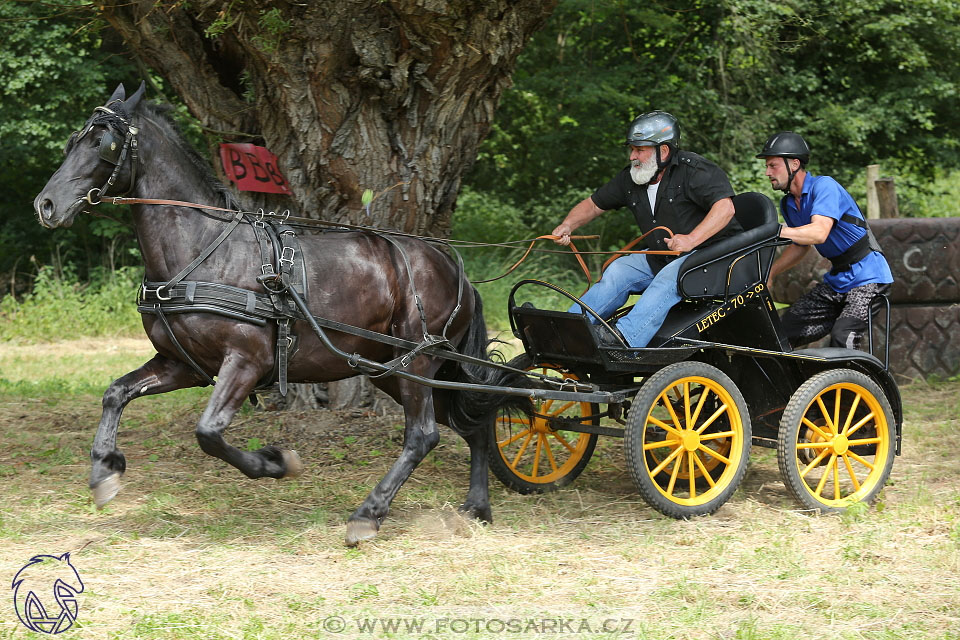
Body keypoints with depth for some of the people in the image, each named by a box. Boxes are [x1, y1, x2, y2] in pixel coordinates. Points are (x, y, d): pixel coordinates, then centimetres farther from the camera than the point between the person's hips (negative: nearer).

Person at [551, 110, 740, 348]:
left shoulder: (694, 170, -16)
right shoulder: (631, 178, 7)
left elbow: (725, 207, -27)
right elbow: (595, 204, 17)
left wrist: (691, 239, -39)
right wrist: (568, 225, -3)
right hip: (661, 257, 8)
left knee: (669, 278, -34)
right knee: (619, 270, -11)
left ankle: (624, 337, -50)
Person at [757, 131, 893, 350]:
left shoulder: (823, 186, -17)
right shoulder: (788, 204, 8)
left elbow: (819, 232, -33)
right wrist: (768, 273, 7)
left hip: (867, 277, -9)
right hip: (836, 281, 9)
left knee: (841, 338, -27)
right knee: (784, 330, 0)